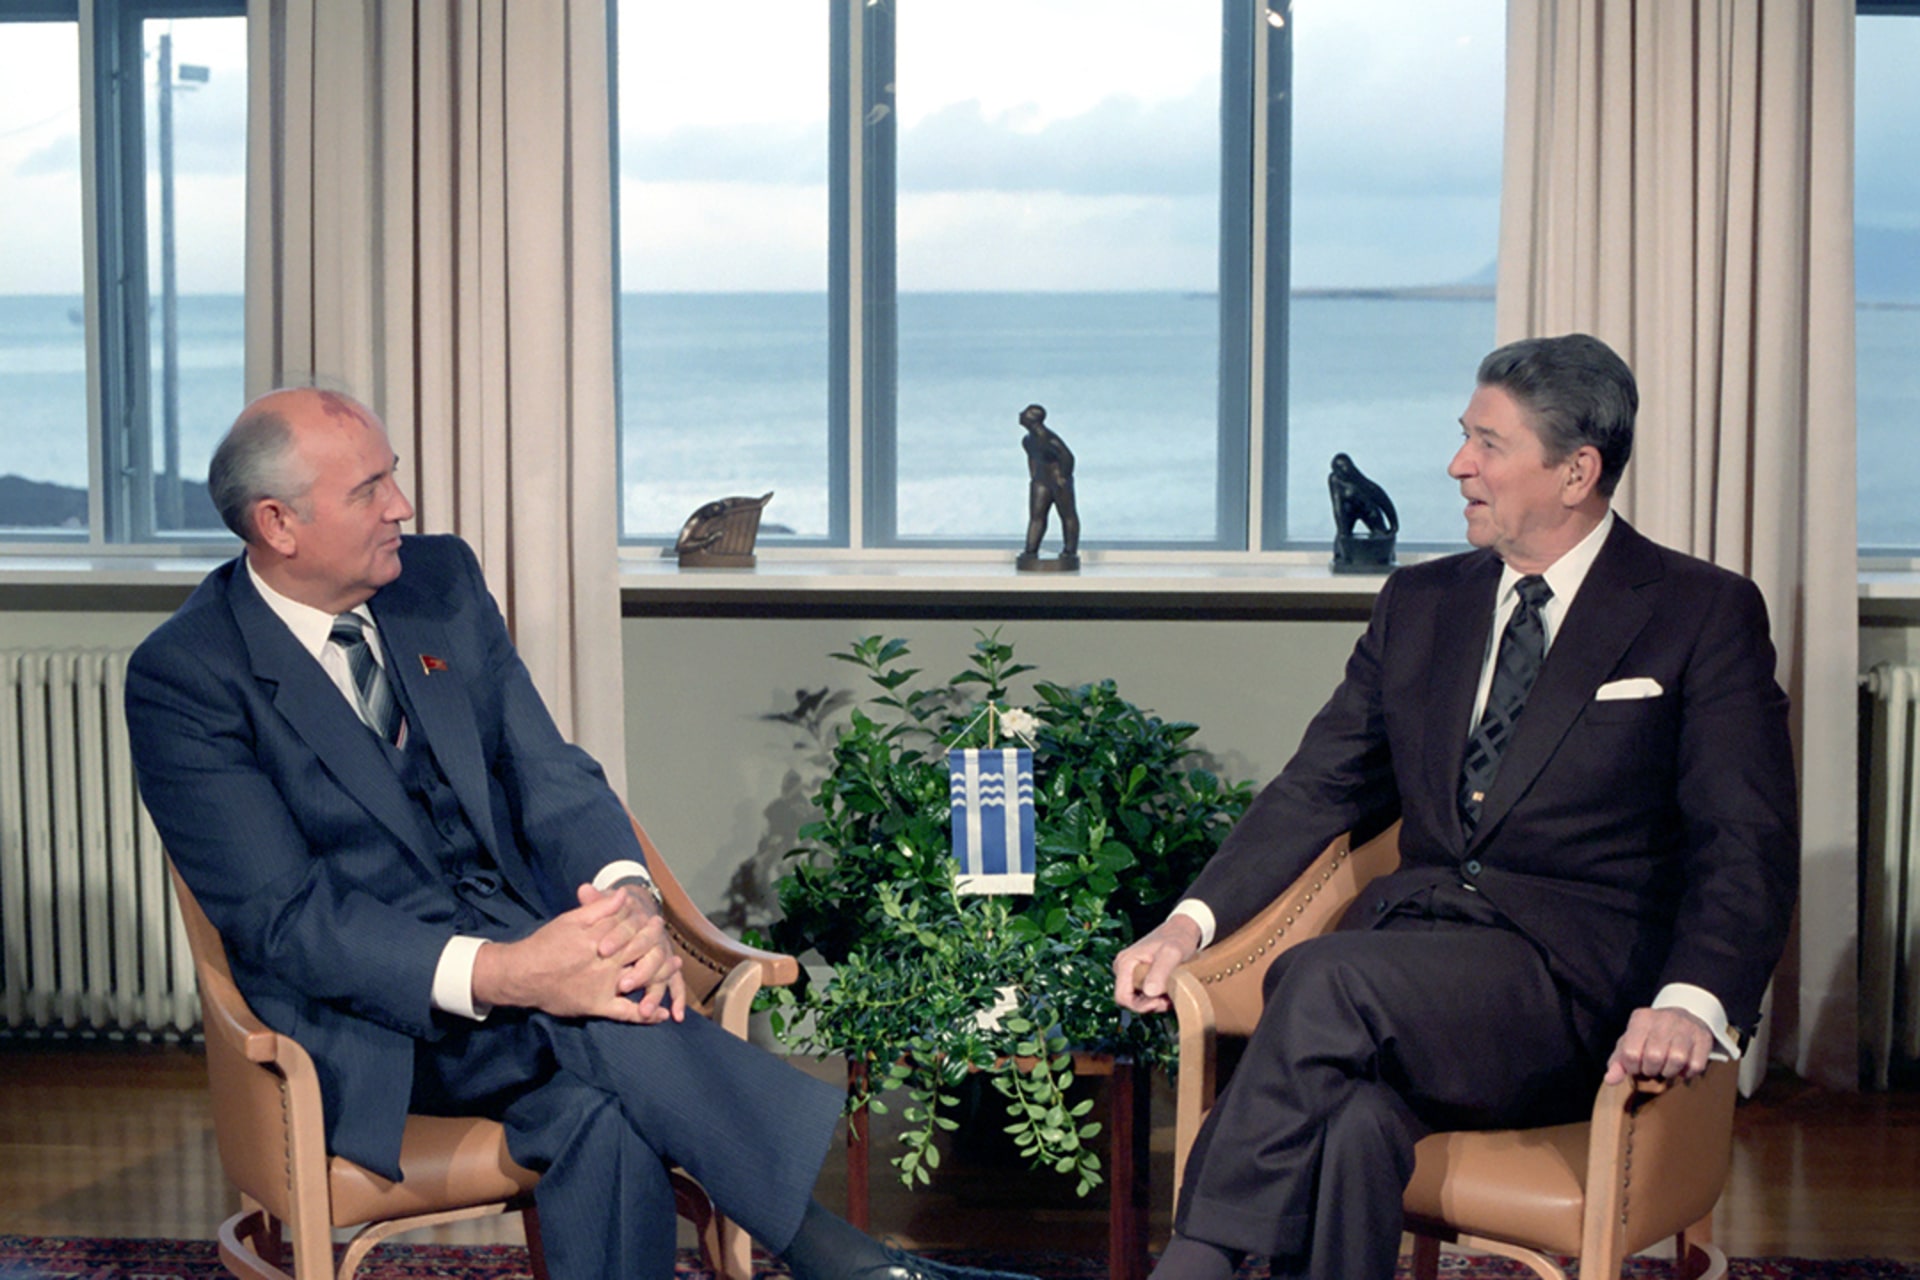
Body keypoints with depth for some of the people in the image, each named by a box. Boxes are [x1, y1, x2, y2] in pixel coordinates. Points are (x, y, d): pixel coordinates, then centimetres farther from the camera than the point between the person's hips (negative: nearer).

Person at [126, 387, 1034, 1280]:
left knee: (602, 1116, -31)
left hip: (522, 933, 4)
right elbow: (281, 920, -17)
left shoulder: (440, 581, 8)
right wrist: (497, 975, -32)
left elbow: (547, 770, 5)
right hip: (373, 1007, -4)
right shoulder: (184, 677, -10)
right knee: (596, 1015, -33)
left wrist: (626, 894, -19)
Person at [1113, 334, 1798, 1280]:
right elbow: (1319, 789, 18)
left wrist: (1691, 1003, -24)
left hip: (1575, 980, -4)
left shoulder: (1705, 616, 4)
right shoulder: (1420, 602, 19)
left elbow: (1746, 845, -5)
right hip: (1411, 956, 4)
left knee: (1329, 980, -33)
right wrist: (1194, 919, 1)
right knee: (1353, 1122, -32)